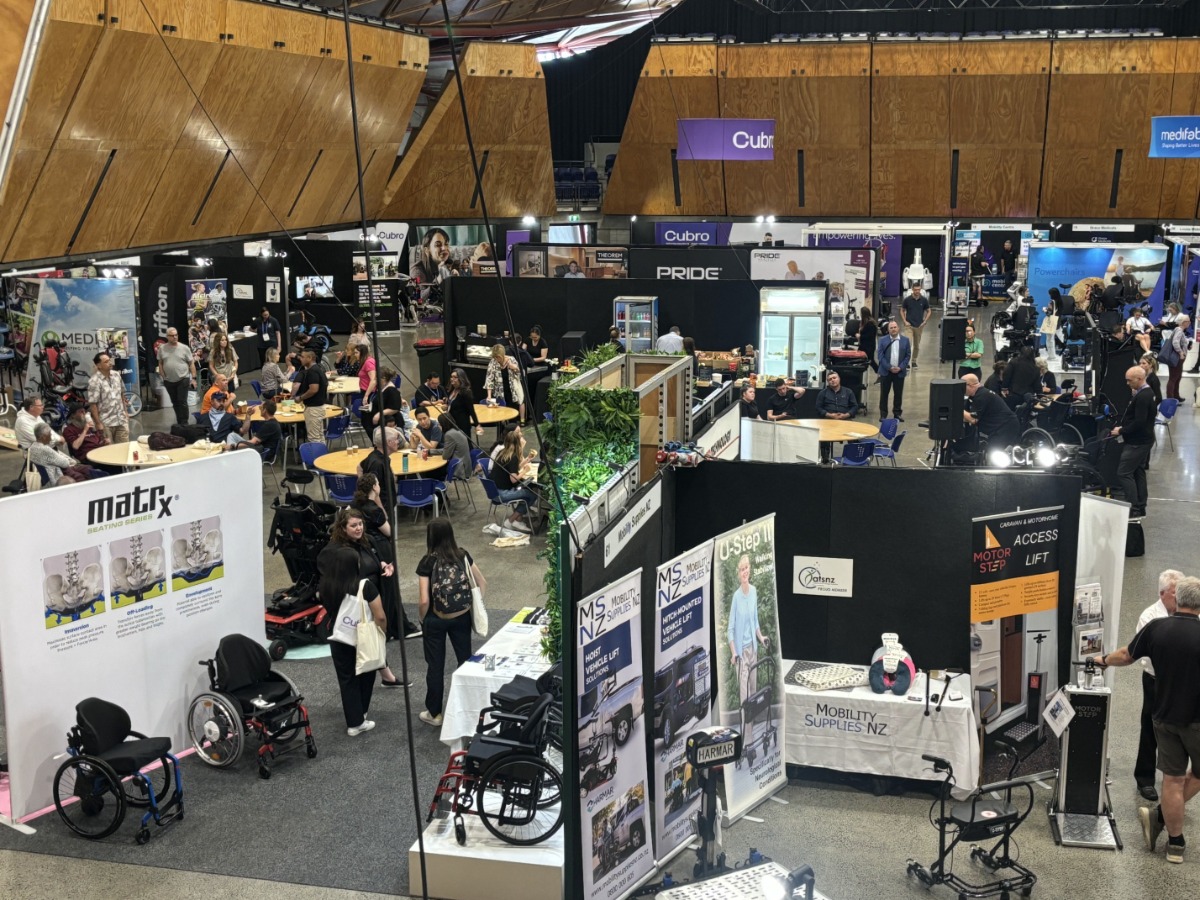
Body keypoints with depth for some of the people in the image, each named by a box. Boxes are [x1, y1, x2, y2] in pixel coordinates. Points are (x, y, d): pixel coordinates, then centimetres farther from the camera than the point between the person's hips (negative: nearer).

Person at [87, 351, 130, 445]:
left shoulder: (116, 375, 4)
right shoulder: (94, 381, -16)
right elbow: (92, 404, -16)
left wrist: (126, 411, 15)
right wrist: (98, 423, -16)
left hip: (121, 419, 6)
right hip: (106, 423, -5)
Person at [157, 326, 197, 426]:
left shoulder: (184, 348, -3)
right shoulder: (162, 348, 3)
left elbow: (191, 363, -1)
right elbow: (160, 363, 11)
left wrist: (193, 378, -6)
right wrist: (163, 376, 3)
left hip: (183, 379, -3)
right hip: (169, 381, 3)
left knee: (182, 402, -6)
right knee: (175, 402, 12)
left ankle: (184, 423, -1)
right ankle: (179, 422, 22)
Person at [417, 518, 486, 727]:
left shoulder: (427, 562, -15)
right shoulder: (463, 555, -4)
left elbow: (424, 601, -19)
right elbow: (482, 584, 2)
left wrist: (423, 620, -2)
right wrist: (471, 603, 11)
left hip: (436, 620, -3)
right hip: (462, 617, 3)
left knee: (436, 666, 10)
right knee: (466, 660, 15)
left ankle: (434, 713, 21)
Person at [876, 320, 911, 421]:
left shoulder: (905, 340, 2)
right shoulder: (883, 340, -1)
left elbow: (908, 355, 2)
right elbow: (880, 356, -5)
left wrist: (901, 367, -10)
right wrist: (889, 367, -13)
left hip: (900, 371, 1)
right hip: (886, 371, -1)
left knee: (899, 394, 7)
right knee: (884, 393, 3)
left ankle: (897, 413, 17)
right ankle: (883, 414, 10)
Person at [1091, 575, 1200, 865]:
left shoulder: (1156, 628, -6)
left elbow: (1126, 655, 8)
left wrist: (1104, 660, 27)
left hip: (1165, 716, 3)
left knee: (1173, 779, 11)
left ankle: (1175, 843, 17)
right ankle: (1159, 816, 14)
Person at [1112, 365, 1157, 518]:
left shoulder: (1142, 397, -21)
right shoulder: (1148, 393, 12)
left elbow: (1139, 422, -26)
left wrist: (1121, 431, -16)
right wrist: (1123, 428, 9)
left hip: (1137, 442, -11)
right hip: (1143, 440, 11)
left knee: (1124, 473, -10)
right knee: (1138, 472, 15)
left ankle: (1133, 508, -11)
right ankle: (1140, 507, 20)